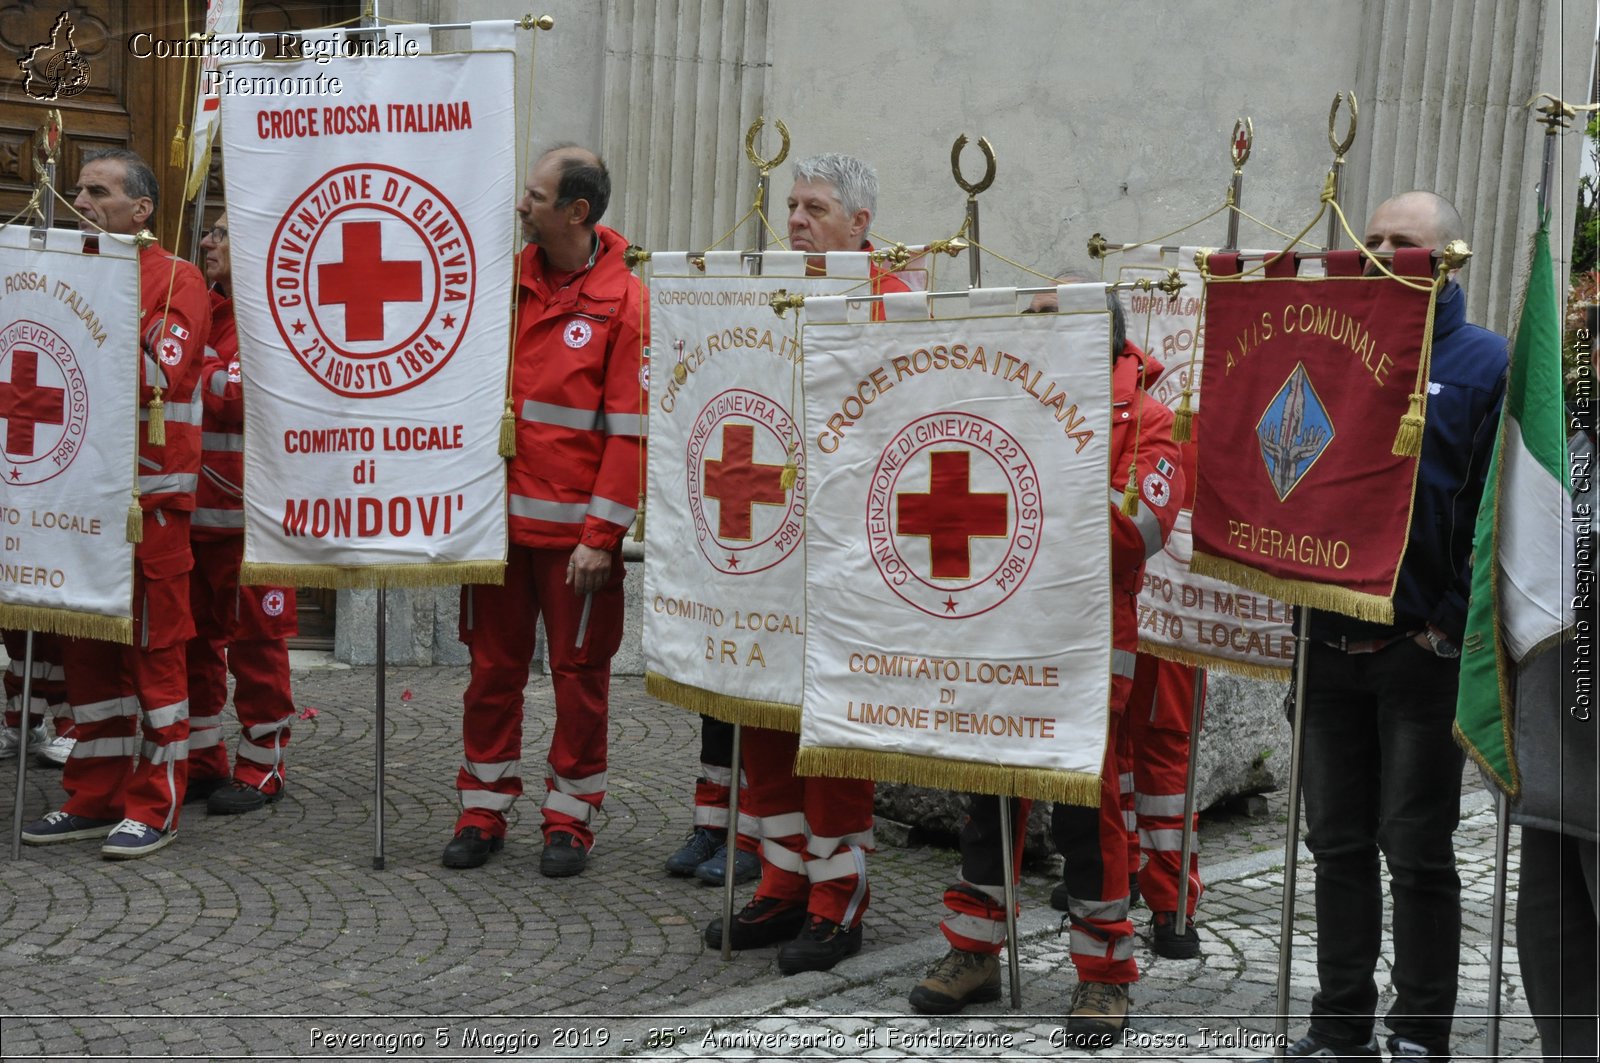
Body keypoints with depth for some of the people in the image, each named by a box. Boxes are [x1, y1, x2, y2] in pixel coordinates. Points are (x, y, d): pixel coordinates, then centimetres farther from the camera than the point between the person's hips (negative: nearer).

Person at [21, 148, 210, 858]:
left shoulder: (176, 280, -4)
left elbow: (163, 377, -15)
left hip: (151, 494, -7)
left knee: (153, 646, -3)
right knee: (87, 646, 8)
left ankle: (154, 805, 3)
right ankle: (94, 798, 15)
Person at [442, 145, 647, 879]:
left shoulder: (624, 302, -8)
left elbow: (630, 431, -10)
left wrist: (601, 534, -13)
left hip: (574, 529, -4)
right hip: (497, 515, 4)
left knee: (579, 672, 6)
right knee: (493, 665, 10)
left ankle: (570, 818, 17)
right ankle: (484, 808, 20)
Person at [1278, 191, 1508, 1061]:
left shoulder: (1483, 362, -2)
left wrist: (1453, 620, -12)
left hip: (1422, 651, -5)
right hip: (1329, 641, 5)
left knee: (1416, 850, 1)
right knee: (1338, 843, 11)